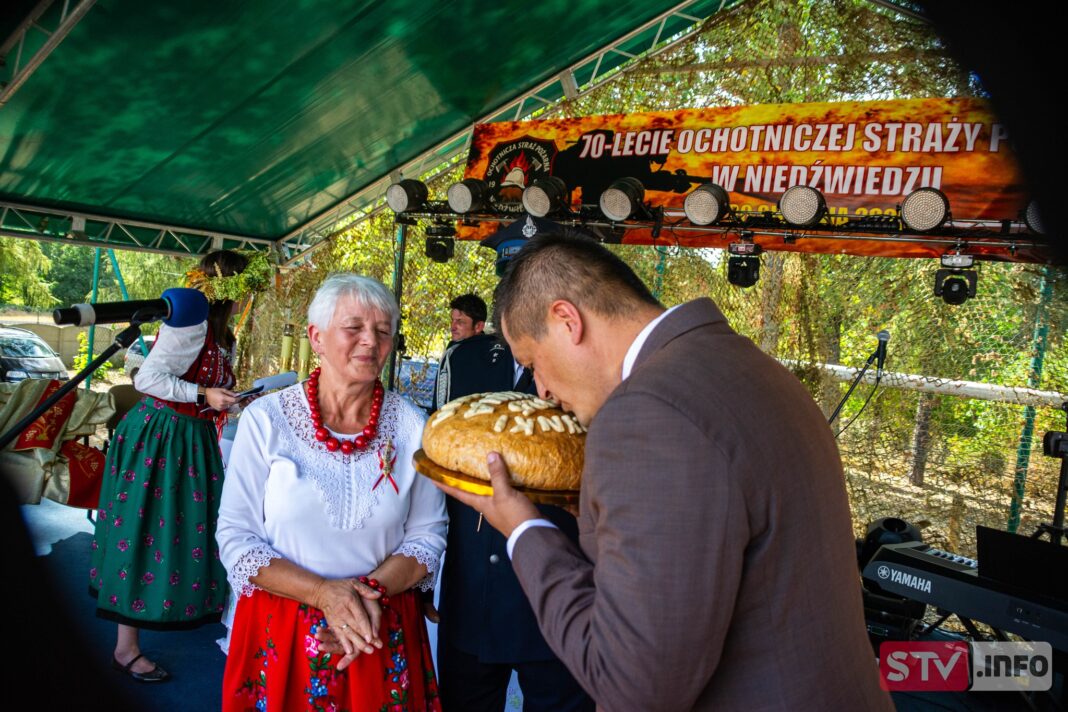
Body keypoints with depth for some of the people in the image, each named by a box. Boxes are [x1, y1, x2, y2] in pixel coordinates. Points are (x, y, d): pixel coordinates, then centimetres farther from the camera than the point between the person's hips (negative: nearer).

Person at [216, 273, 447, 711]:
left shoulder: (411, 426, -5)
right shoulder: (265, 419, -9)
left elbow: (427, 535, -2)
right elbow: (236, 538, -8)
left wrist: (374, 590, -18)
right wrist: (324, 594, -18)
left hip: (382, 632, 1)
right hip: (279, 630, -1)